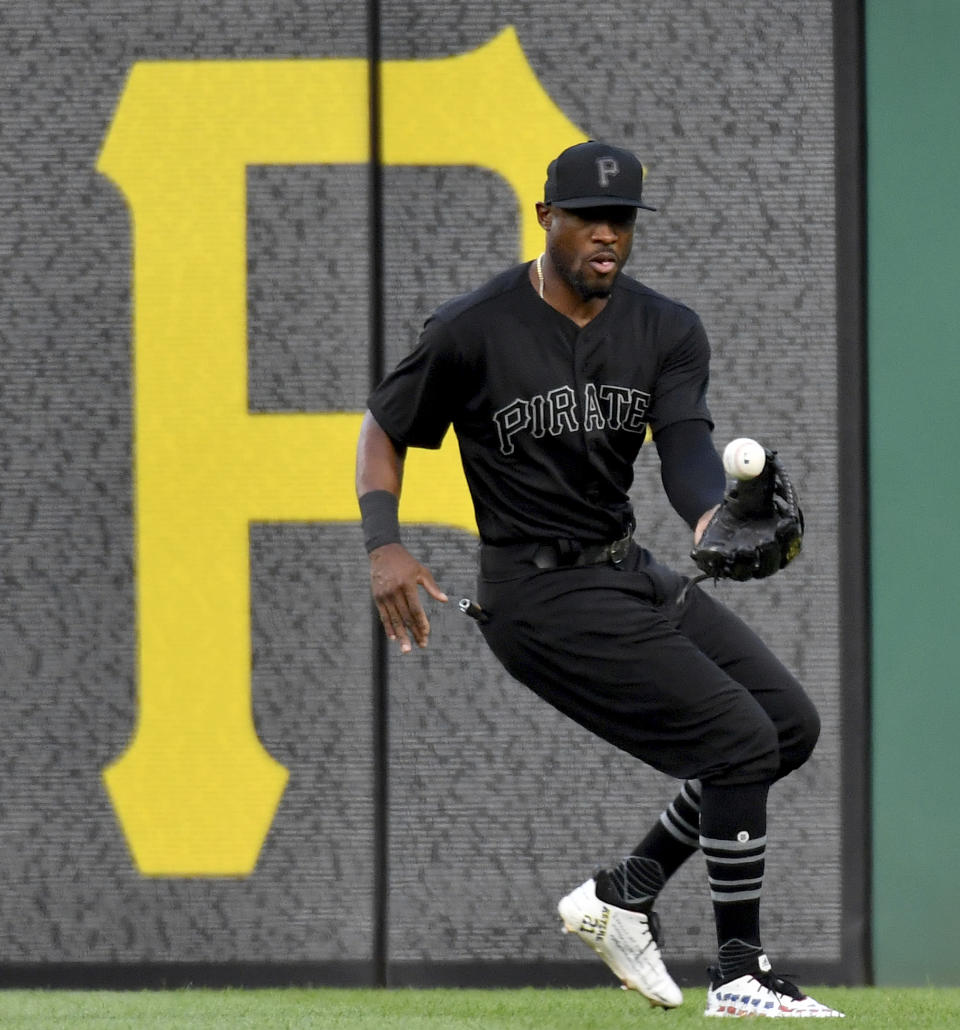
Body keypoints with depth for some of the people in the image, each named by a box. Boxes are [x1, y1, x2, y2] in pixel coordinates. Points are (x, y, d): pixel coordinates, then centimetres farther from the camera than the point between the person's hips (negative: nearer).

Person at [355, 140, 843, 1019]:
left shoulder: (668, 331, 1)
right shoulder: (475, 330, -11)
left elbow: (685, 444, -15)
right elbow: (385, 427, 1)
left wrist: (709, 514, -38)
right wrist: (384, 548, -15)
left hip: (634, 575, 8)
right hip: (544, 596, -8)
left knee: (792, 723, 9)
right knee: (740, 737, -15)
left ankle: (626, 893, 18)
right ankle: (739, 975, -5)